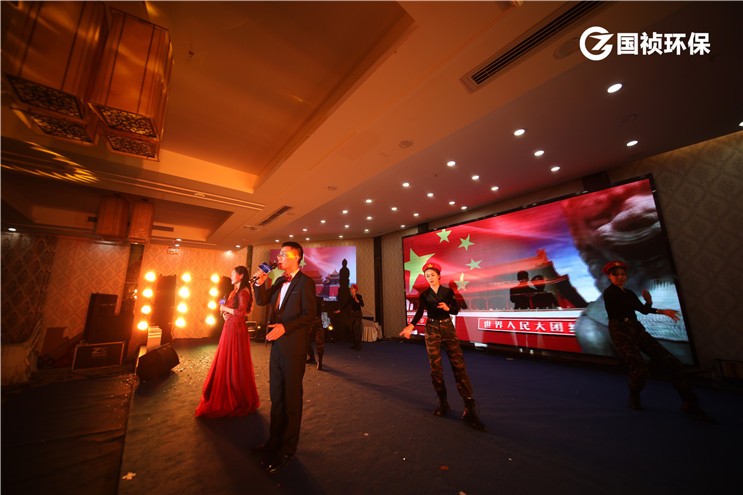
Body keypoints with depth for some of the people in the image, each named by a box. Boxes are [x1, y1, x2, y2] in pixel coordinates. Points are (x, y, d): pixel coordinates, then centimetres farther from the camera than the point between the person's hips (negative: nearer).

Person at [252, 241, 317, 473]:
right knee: (276, 395, 21)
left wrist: (285, 327, -23)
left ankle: (287, 449, 24)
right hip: (277, 344, 8)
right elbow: (261, 301, 14)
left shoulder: (305, 282, -13)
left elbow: (310, 314, -18)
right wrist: (260, 283, -1)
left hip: (293, 346, -8)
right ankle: (275, 440, 39)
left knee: (291, 398, 7)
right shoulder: (280, 281, 12)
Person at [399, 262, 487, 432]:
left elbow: (456, 310, 7)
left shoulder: (448, 291, 3)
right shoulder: (424, 295, 1)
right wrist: (411, 326, -29)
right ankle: (443, 404, 18)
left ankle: (469, 410, -2)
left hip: (448, 328, 0)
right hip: (432, 330, 0)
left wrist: (447, 308, -16)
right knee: (435, 367, 1)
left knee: (458, 365, -7)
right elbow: (419, 313, -11)